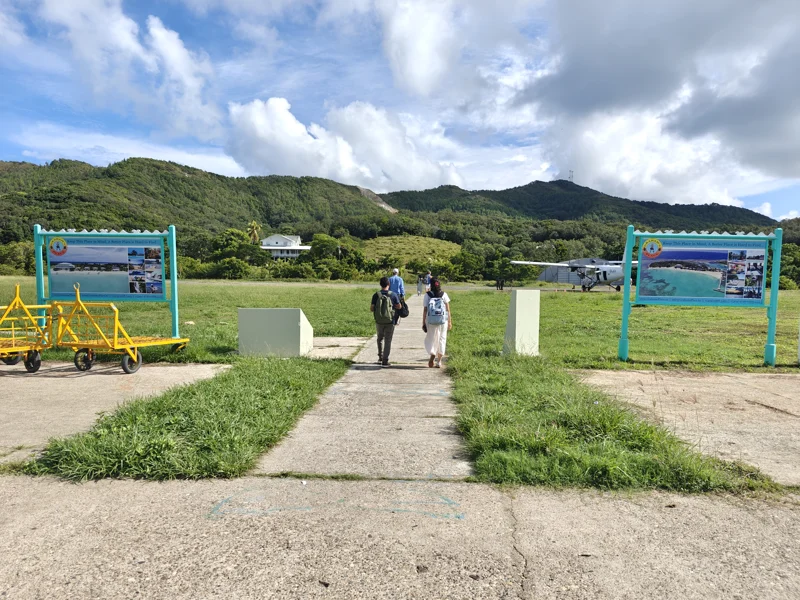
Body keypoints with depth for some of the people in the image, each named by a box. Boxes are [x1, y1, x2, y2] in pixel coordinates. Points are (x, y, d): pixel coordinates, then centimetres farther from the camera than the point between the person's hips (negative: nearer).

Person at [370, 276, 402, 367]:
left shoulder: (376, 295, -8)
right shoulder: (393, 295, -8)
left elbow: (371, 309, -7)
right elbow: (399, 307, 1)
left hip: (379, 322, 1)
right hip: (390, 322, -1)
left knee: (380, 338, 22)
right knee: (388, 341, 5)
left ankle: (380, 357, 27)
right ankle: (385, 360, 1)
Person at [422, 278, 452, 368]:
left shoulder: (427, 295, -2)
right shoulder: (444, 295, 2)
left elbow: (425, 310, -2)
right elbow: (448, 310, 1)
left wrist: (423, 323, 3)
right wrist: (449, 322, 8)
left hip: (431, 321, -1)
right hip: (443, 321, 1)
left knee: (430, 339, 11)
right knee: (441, 339, 11)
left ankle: (432, 355, -14)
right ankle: (439, 361, 14)